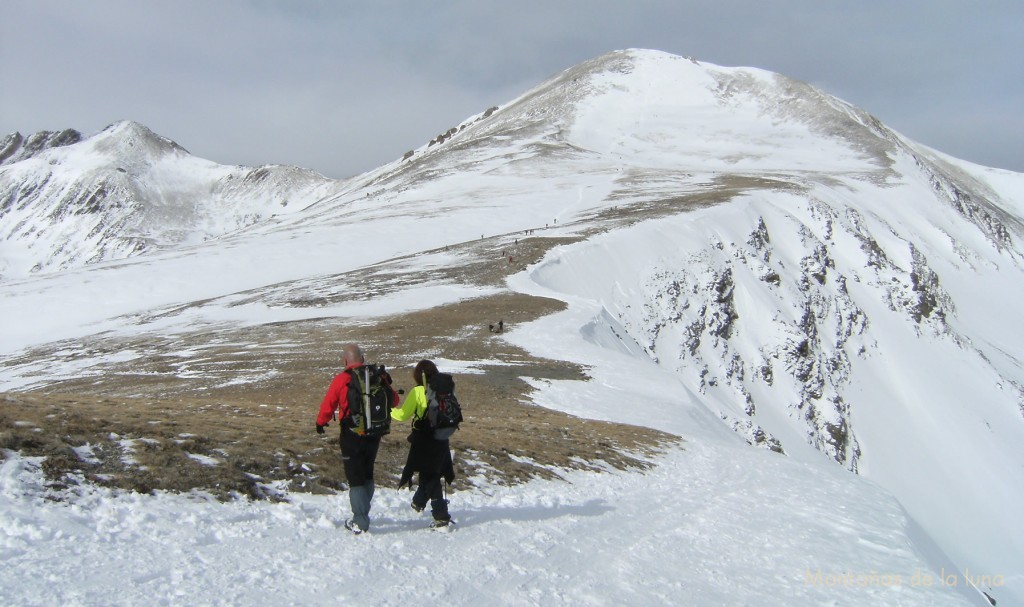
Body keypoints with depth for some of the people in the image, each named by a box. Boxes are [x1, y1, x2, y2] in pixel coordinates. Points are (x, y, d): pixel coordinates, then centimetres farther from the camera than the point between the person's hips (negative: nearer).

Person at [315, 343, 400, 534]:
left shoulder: (341, 380, -13)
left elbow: (328, 406, -7)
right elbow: (394, 401, 9)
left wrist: (321, 423, 13)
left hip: (351, 435, -4)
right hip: (374, 433, 4)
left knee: (355, 478, 4)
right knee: (367, 475, 21)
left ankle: (360, 523, 1)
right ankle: (362, 515, 29)